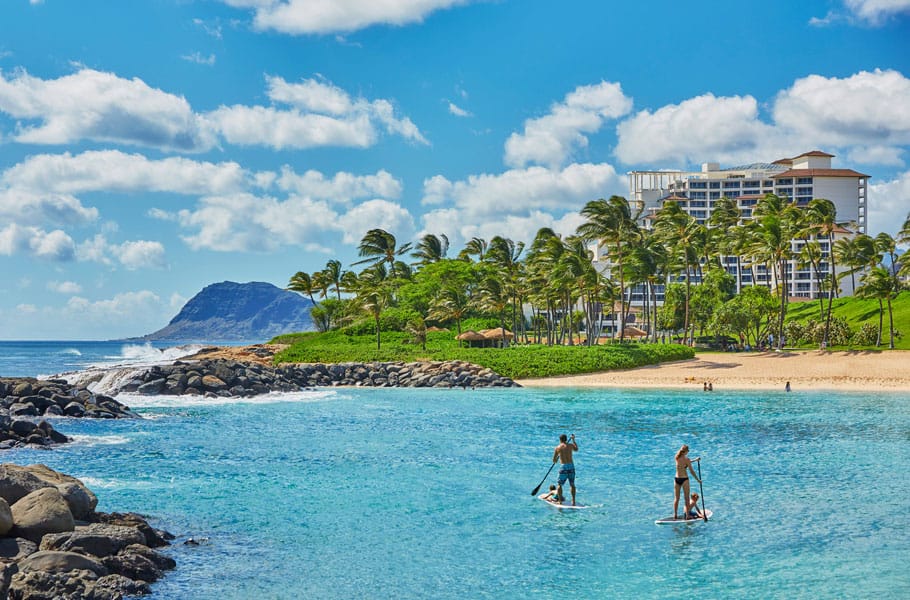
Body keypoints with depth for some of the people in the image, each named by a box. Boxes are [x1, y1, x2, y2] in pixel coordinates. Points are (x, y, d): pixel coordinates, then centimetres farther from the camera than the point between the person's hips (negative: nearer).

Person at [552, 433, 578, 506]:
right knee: (572, 484, 15)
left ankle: (560, 501, 5)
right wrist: (573, 440, 41)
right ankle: (573, 501, 15)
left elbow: (554, 460, 5)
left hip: (563, 467, -3)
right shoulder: (570, 445, 5)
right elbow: (576, 449, 30)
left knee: (559, 484, 8)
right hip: (571, 465, 3)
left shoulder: (557, 448, -2)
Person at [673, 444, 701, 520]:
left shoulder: (677, 457, 2)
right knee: (686, 498, 6)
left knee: (677, 498, 13)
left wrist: (695, 460, 27)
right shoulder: (686, 459, -13)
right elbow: (691, 471, -10)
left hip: (677, 479, 5)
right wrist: (698, 480, 0)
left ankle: (675, 515, 13)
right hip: (684, 479, -5)